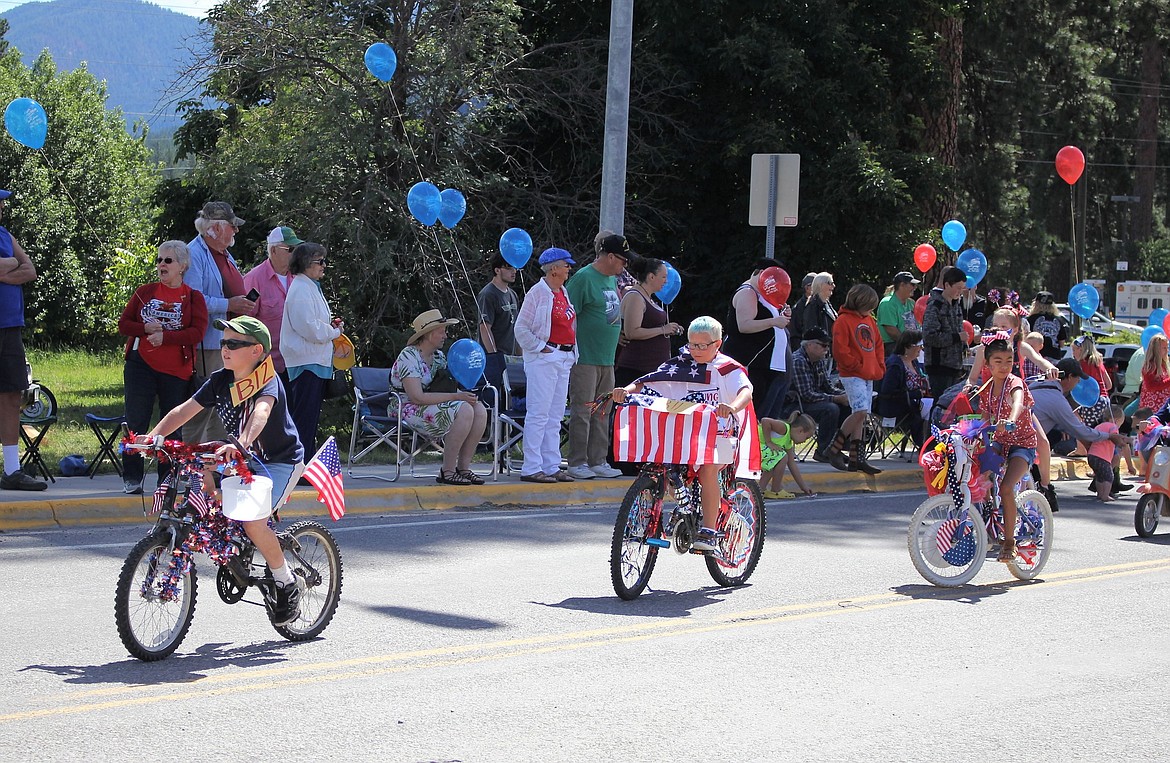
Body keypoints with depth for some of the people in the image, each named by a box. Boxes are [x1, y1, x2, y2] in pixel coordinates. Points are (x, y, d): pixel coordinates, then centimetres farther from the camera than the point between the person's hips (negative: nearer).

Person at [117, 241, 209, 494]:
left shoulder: (193, 297, 3)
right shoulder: (144, 292, 10)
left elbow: (197, 332, -9)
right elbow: (123, 324, 8)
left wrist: (165, 336, -19)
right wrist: (145, 328, -11)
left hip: (176, 370, -1)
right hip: (140, 366, 1)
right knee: (136, 422, -1)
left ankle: (167, 479, 12)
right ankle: (132, 478, 5)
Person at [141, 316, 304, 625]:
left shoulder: (267, 381, -22)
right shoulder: (220, 380, -1)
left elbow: (261, 412, -43)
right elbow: (185, 409, -6)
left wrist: (241, 444, -61)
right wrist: (153, 435, -21)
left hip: (280, 462, -8)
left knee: (252, 522, -27)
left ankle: (286, 582, -3)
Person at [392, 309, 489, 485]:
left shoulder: (436, 356, 12)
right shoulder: (409, 357, -15)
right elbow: (417, 397, -24)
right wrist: (456, 396, -25)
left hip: (433, 405, 9)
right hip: (409, 410, -9)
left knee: (480, 410, -12)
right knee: (464, 410, -28)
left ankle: (463, 467, -9)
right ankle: (447, 472, -23)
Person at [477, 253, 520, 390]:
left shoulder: (512, 294, 18)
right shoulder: (488, 295, -10)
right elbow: (485, 329, -15)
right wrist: (494, 355, -17)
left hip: (509, 356, 9)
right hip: (494, 355, -9)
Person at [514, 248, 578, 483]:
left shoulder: (564, 293, 16)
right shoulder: (538, 292, -8)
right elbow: (521, 329, -11)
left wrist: (571, 353, 14)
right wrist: (540, 347, -13)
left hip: (564, 358, 9)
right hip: (543, 358, -9)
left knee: (555, 415, 10)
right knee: (539, 413, -9)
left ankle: (552, 466, 14)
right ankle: (531, 468, -8)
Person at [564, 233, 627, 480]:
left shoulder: (612, 279, 16)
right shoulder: (584, 278, -10)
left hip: (607, 359, 8)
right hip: (585, 358, -8)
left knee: (602, 413, 10)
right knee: (582, 411, -5)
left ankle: (598, 462, 15)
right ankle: (577, 463, -1)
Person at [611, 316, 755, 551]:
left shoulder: (728, 369, -5)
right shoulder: (680, 366, 7)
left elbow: (745, 391, -24)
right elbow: (647, 383, 2)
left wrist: (732, 407, -47)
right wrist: (626, 390, -20)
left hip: (720, 435, -5)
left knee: (707, 469, -29)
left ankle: (709, 530, -21)